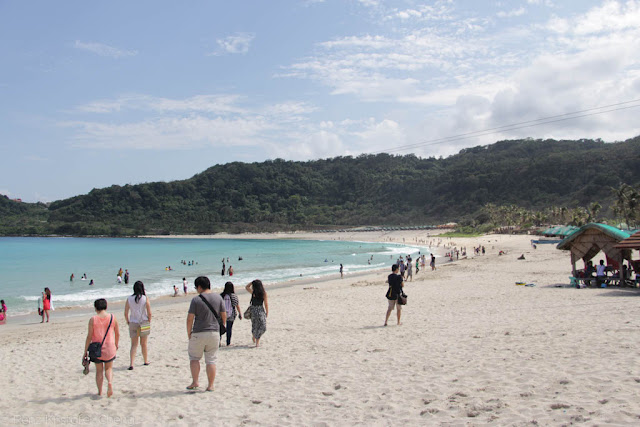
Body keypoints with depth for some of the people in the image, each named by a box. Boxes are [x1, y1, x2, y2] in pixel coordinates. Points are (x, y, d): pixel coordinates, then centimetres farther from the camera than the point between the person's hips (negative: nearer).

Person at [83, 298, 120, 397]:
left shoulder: (93, 320, -8)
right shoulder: (113, 318, -3)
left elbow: (89, 336, -7)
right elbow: (117, 334, 5)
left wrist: (85, 351, 2)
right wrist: (116, 345, 22)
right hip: (109, 348, 1)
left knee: (99, 370, 15)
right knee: (108, 368, 18)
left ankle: (100, 392, 19)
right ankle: (110, 382, -9)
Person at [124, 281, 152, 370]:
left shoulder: (129, 299, -4)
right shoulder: (145, 298, -9)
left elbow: (125, 314, -1)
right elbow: (149, 313, -10)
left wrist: (128, 322, 11)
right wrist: (149, 322, 5)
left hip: (133, 323, 1)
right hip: (143, 323, -1)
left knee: (134, 344, 6)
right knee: (144, 344, 15)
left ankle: (131, 364, -6)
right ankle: (146, 361, 29)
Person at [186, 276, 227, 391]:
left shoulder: (196, 299, -8)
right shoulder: (218, 298, 3)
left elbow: (190, 318, -9)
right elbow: (224, 316, 6)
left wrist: (189, 333, 2)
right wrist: (221, 328, 18)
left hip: (198, 333, -3)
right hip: (214, 333, 3)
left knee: (194, 358, 14)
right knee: (211, 360, 8)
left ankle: (195, 382, 9)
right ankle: (210, 385, 10)